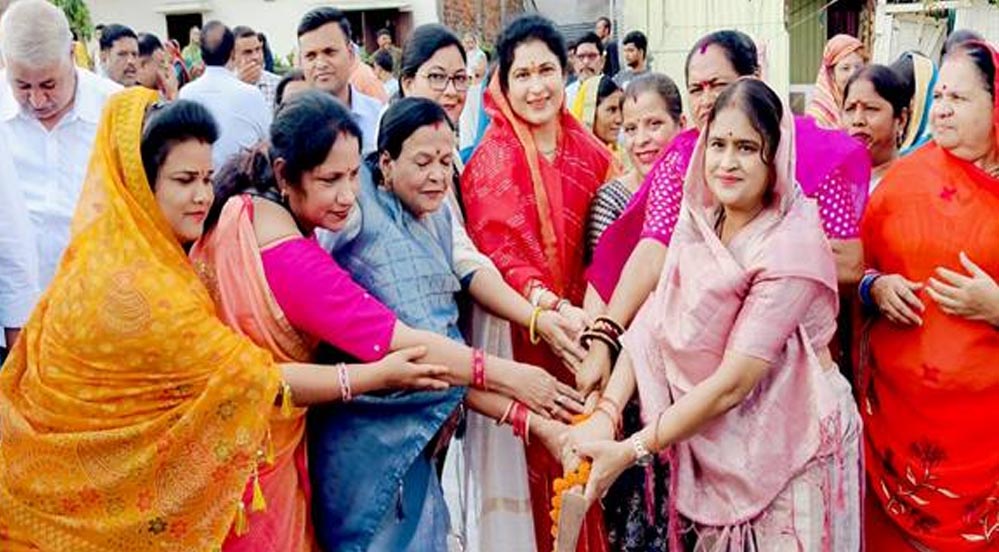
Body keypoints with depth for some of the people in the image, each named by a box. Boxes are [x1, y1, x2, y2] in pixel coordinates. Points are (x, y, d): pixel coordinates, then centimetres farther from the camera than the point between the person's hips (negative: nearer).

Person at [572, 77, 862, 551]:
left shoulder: (790, 247, -21)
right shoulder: (699, 223, 0)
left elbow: (732, 384, -23)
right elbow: (651, 322, -5)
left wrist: (630, 451, -21)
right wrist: (606, 413, -18)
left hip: (790, 449, -5)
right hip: (717, 449, 5)